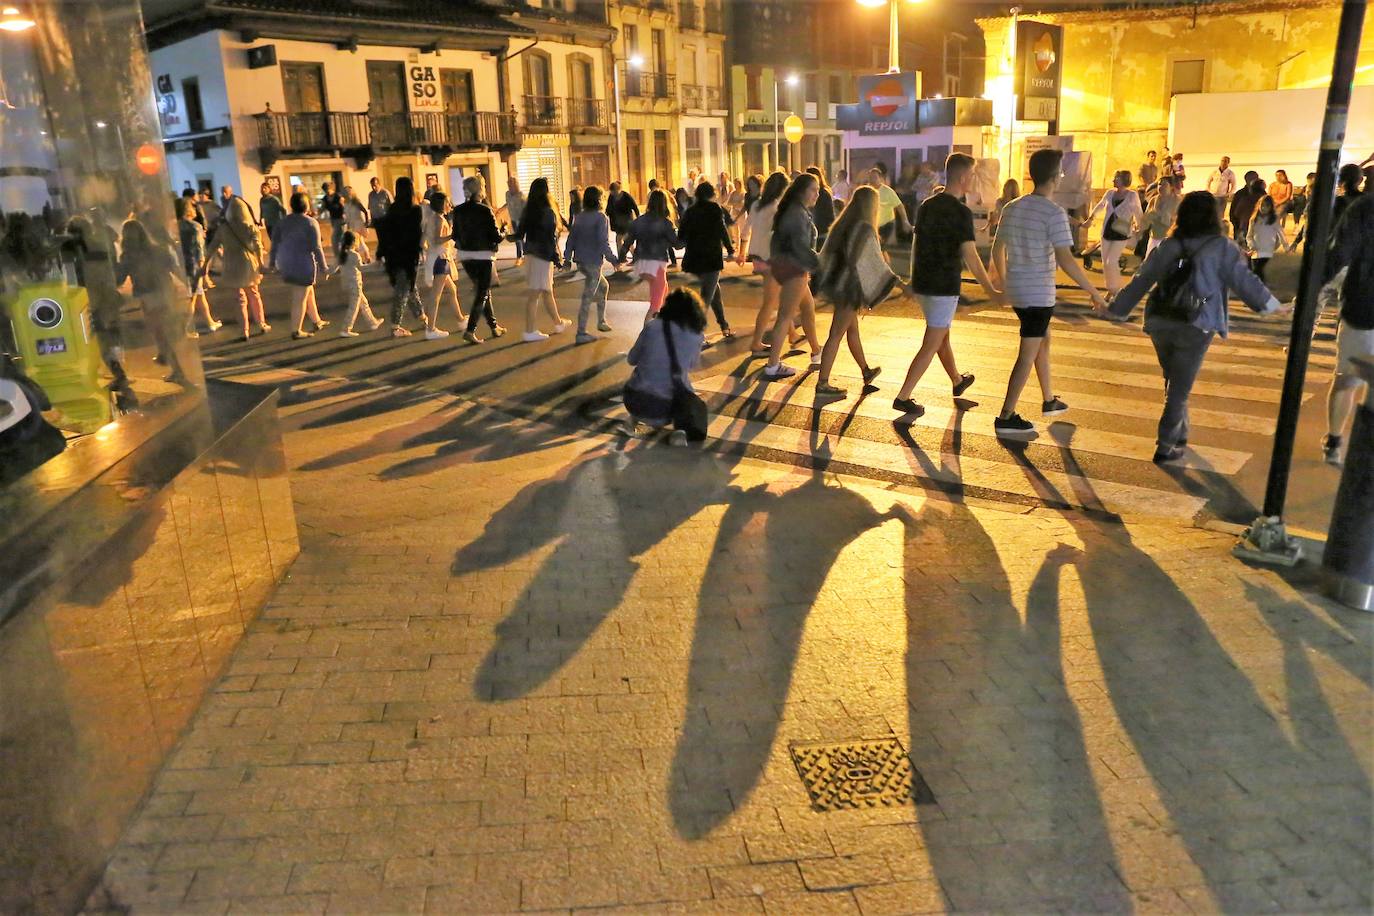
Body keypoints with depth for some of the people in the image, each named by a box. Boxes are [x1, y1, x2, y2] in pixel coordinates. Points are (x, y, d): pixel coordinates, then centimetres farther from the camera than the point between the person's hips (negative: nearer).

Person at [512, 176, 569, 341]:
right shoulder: (547, 212, -14)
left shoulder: (528, 209, 6)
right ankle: (530, 332, 10)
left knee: (547, 291, 16)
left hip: (530, 253, 8)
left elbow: (520, 231, 11)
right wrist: (556, 258, -10)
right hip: (543, 255, -8)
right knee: (535, 294, 0)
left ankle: (558, 323, 25)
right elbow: (551, 237, -15)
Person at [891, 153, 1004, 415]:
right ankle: (902, 398, 0)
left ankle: (957, 381, 43)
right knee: (931, 346, 1)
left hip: (922, 283, 8)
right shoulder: (961, 212, -16)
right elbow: (970, 256, -21)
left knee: (942, 335, 24)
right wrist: (991, 291, -18)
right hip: (944, 287, -8)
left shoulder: (926, 206, 5)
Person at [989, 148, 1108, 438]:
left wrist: (1001, 277, 34)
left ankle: (1049, 401, 36)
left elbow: (997, 248, 17)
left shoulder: (1012, 207, 6)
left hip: (1015, 289, 8)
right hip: (1038, 294, -8)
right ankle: (1006, 418, 1)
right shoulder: (1054, 213, -17)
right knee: (1028, 355, -1)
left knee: (1043, 341, 24)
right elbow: (1065, 260, -23)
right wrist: (1094, 292, -16)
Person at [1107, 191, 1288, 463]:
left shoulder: (1169, 245, 7)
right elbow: (1244, 280, -2)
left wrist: (1117, 310, 14)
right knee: (1179, 388, 4)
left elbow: (1141, 280, 8)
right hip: (1195, 327, -4)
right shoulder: (1221, 247, -4)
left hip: (1160, 322, 4)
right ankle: (1166, 447, 5)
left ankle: (1179, 435, 31)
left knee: (1173, 383, 21)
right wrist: (1270, 304, 9)